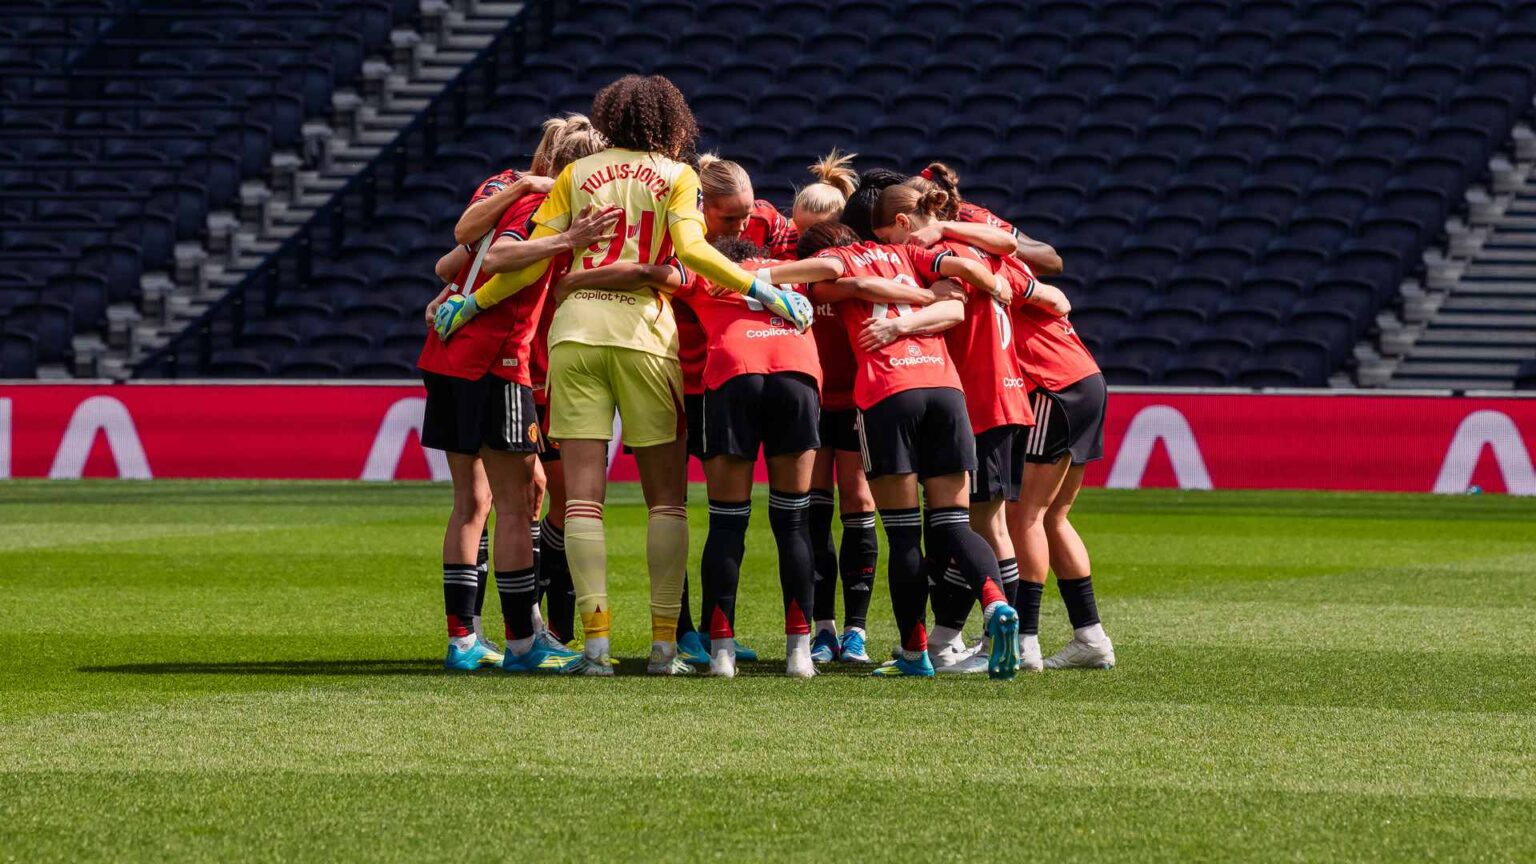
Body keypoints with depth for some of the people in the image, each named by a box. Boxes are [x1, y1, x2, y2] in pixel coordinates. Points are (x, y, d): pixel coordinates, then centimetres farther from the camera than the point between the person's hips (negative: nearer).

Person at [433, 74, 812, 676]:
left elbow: (531, 260, 7)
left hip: (575, 328, 1)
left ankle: (596, 642, -8)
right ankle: (664, 643, 1)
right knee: (666, 495, 6)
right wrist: (761, 291, -7)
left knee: (582, 493, -1)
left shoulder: (577, 174, 13)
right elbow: (691, 249, -9)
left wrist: (470, 304, 18)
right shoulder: (677, 175, 9)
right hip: (644, 332, -1)